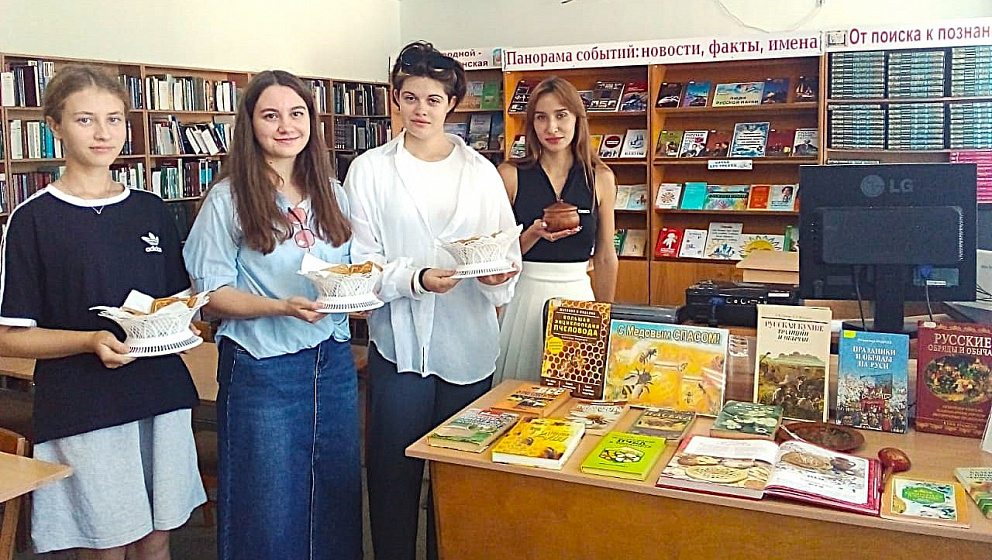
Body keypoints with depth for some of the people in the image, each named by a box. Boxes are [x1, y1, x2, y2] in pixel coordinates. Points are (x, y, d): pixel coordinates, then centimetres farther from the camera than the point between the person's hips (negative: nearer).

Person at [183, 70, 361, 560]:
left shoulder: (332, 194, 9)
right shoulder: (228, 198, -5)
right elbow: (213, 295, -7)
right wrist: (282, 307, -22)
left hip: (334, 364, 5)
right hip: (263, 371, -4)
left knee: (338, 498, 14)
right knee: (269, 512, 6)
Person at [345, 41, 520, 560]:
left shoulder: (480, 170, 8)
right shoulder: (370, 170, 1)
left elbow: (508, 249, 6)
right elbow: (360, 260, -3)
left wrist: (497, 274, -17)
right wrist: (416, 279, -20)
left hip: (469, 344, 2)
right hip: (399, 342, -2)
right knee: (395, 473, 5)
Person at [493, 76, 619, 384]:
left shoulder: (600, 178, 2)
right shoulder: (510, 175, -3)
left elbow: (605, 258, 8)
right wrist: (535, 234, -17)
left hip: (578, 296, 1)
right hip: (525, 298, -1)